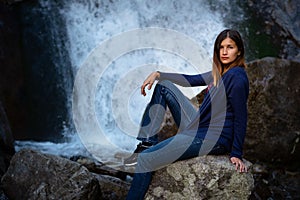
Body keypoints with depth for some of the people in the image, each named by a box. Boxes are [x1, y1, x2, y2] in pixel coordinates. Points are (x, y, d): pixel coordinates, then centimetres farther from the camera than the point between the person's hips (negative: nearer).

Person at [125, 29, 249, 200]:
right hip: (197, 126, 10)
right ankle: (148, 143, 4)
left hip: (213, 139, -10)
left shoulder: (236, 77, -17)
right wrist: (157, 75, 14)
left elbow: (241, 118, -17)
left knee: (145, 160, -15)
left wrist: (236, 154, -15)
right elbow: (191, 80, 21)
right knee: (163, 86, 14)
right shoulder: (220, 72, 11)